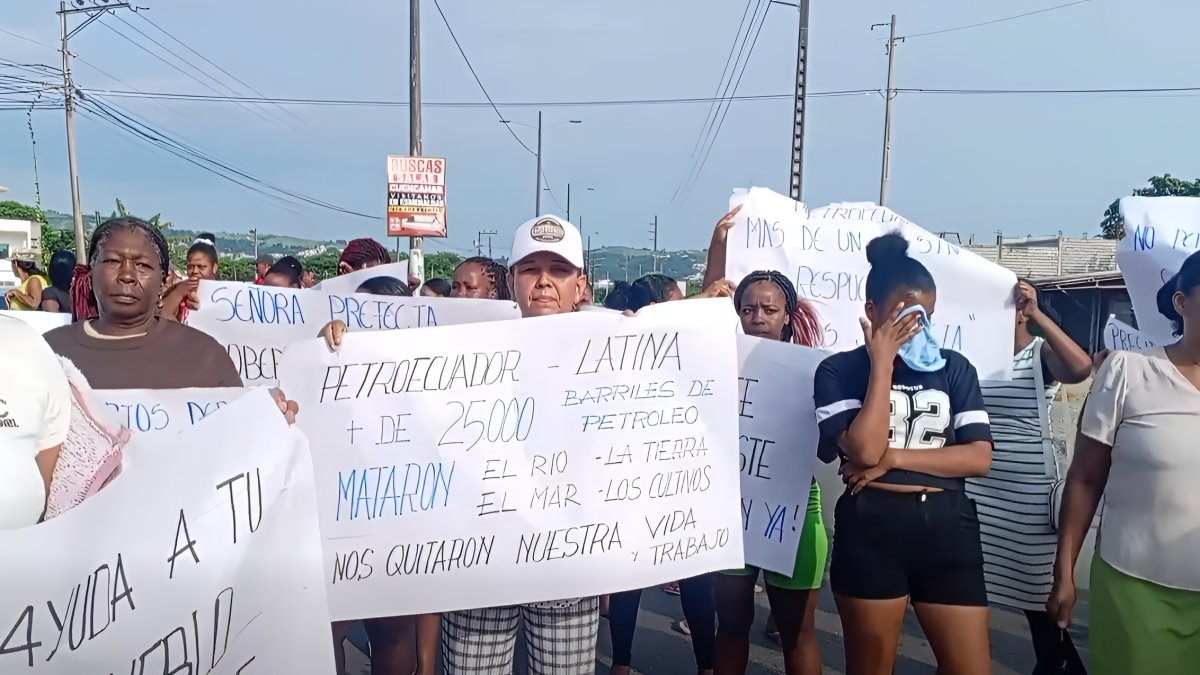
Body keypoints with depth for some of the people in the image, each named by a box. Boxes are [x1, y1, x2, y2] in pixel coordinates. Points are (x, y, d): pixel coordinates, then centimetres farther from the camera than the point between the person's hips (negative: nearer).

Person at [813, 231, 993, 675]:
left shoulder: (954, 368, 9)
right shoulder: (839, 370, 0)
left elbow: (979, 457, 0)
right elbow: (864, 448, -16)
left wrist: (893, 458, -10)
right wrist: (883, 362, -11)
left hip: (947, 528, 3)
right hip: (871, 530, -2)